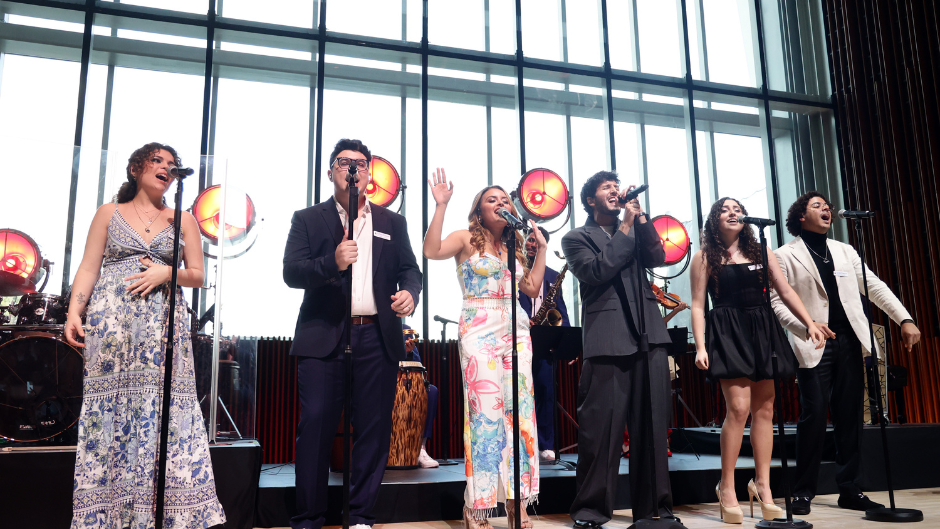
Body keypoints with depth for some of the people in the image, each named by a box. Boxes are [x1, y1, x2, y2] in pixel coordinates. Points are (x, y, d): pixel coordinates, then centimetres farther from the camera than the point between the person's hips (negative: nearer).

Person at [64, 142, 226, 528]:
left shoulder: (182, 219, 14)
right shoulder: (110, 212, 14)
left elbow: (197, 275, 10)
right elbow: (88, 269, 7)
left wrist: (166, 272, -8)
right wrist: (73, 312, -6)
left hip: (162, 328, 0)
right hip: (111, 326, 0)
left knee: (160, 406, -6)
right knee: (109, 407, -3)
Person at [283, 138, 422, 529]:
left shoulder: (392, 222, 16)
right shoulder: (307, 219, 9)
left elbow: (409, 268, 13)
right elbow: (291, 272, -2)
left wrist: (409, 292, -10)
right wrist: (332, 262, -20)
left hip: (377, 337, 2)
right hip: (324, 336, -2)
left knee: (374, 427, 3)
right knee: (316, 426, -4)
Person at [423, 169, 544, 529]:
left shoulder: (513, 248, 21)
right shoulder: (467, 239, 4)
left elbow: (532, 287, 18)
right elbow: (432, 250, -14)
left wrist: (541, 247, 20)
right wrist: (441, 205, -15)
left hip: (516, 331, 6)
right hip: (479, 331, -6)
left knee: (519, 409, -1)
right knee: (486, 410, -11)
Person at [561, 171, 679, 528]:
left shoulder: (635, 231, 24)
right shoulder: (577, 238, 9)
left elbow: (657, 258, 8)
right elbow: (597, 271, -8)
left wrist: (639, 216, 3)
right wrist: (626, 226, -2)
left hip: (649, 337, 5)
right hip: (608, 341, -4)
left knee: (653, 426, 6)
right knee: (601, 427, -5)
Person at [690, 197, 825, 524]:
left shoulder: (759, 252, 14)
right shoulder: (705, 257, 4)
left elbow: (786, 292, 12)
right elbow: (698, 305, 0)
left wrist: (810, 323, 2)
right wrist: (700, 347, -10)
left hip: (762, 330, 4)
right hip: (727, 332, -4)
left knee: (764, 409, 3)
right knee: (739, 407, -14)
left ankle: (762, 484, 13)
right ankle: (726, 487, -2)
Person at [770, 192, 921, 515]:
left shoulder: (845, 251, 18)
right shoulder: (786, 255, 2)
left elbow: (874, 287, 14)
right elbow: (777, 302, -5)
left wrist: (904, 319, 3)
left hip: (849, 341, 5)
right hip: (814, 344, -5)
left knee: (850, 416, 5)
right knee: (814, 415, -8)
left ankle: (849, 490, 15)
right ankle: (803, 492, 3)